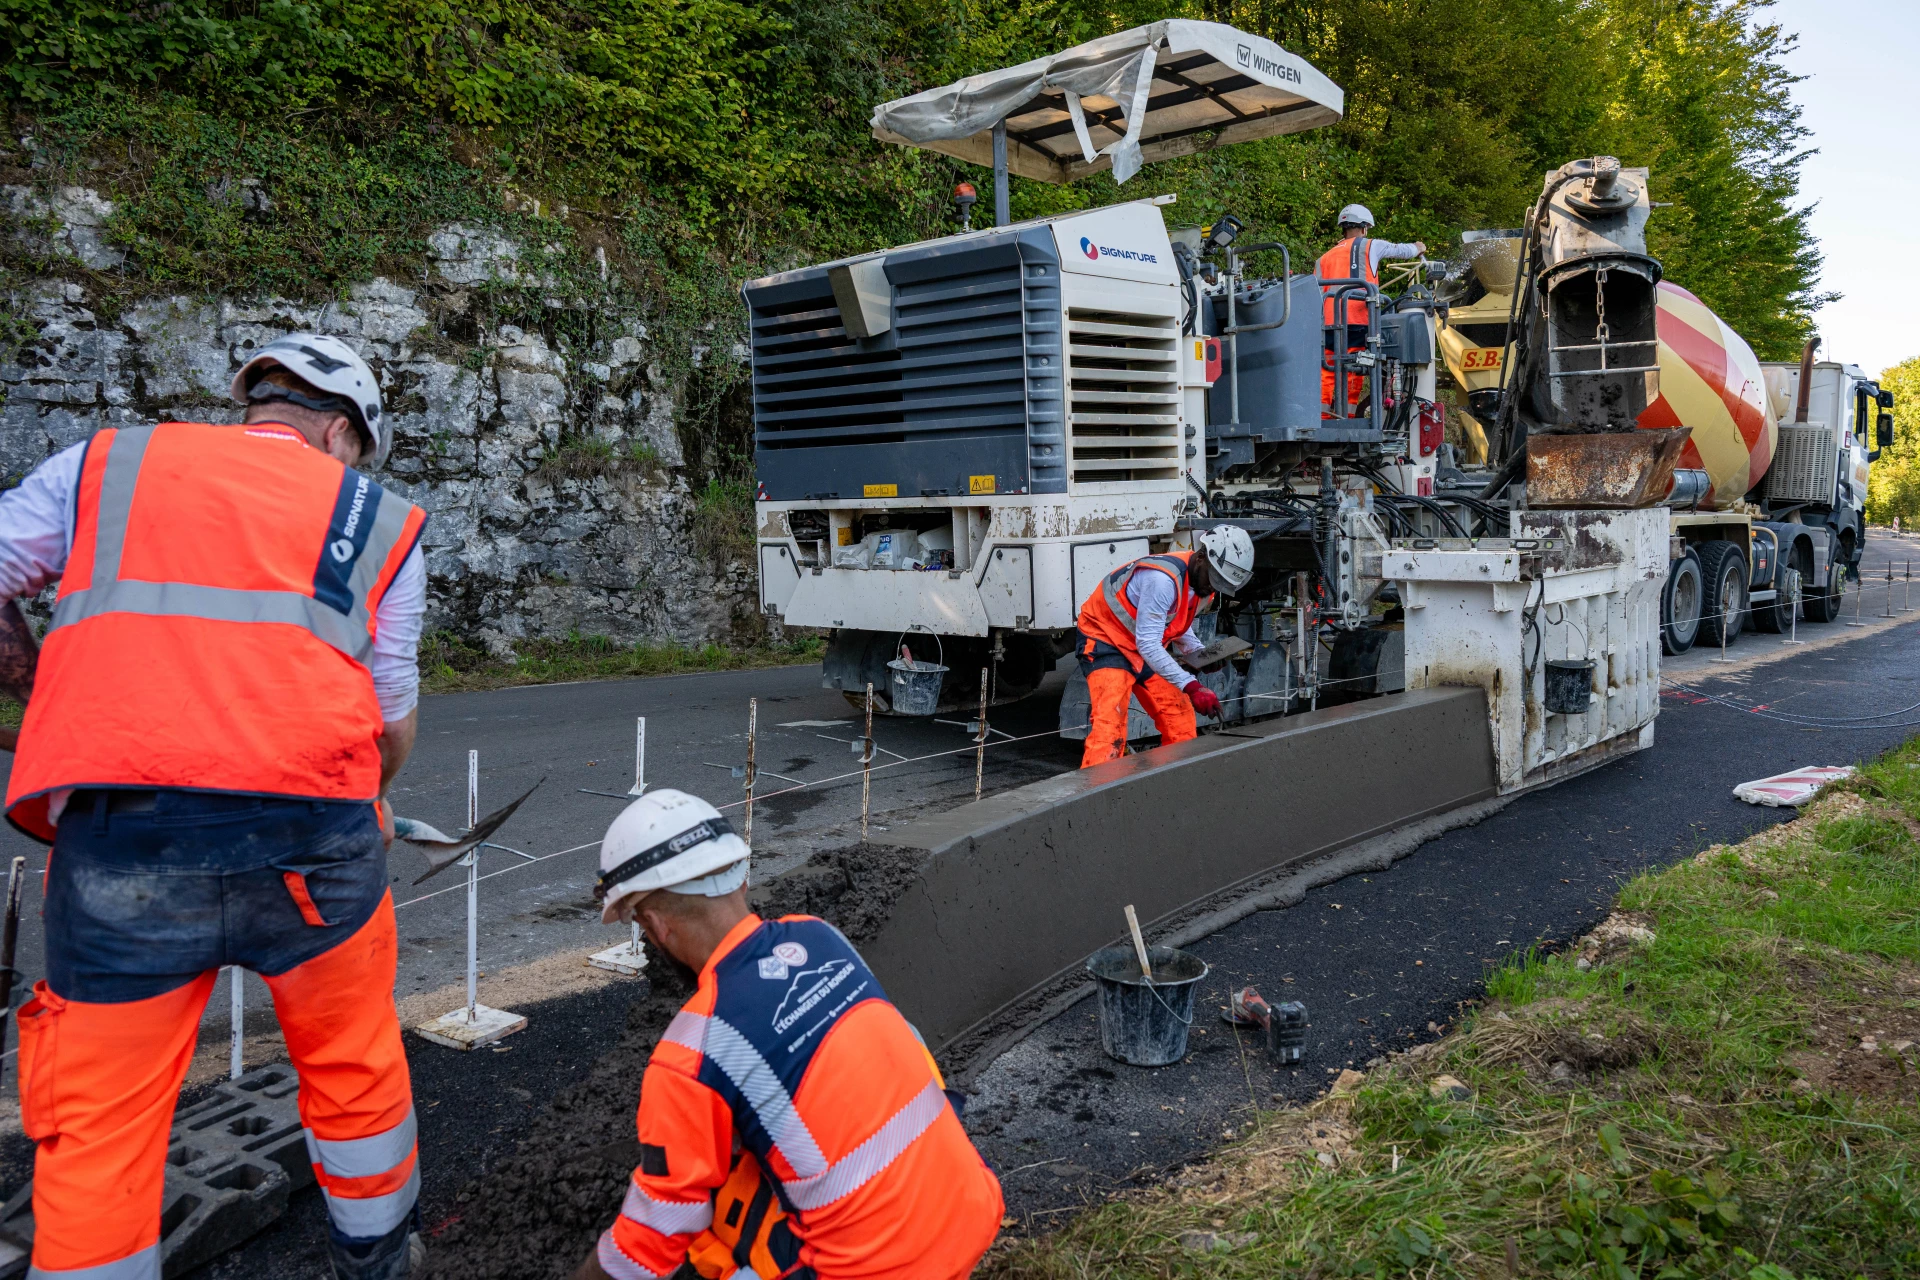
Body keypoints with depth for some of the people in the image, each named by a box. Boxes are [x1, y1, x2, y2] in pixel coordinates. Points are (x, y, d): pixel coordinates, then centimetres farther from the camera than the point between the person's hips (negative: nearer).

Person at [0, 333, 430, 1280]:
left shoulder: (103, 464, 16)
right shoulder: (380, 521, 14)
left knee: (97, 1124, 12)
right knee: (353, 1067, 21)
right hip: (310, 825, 1)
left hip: (117, 839, 0)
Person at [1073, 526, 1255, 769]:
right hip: (1106, 642, -9)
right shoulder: (1163, 579, -32)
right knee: (1109, 723, -24)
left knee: (1180, 719, 6)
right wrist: (1191, 686, -36)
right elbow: (1147, 644, -33)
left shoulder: (1201, 585, -2)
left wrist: (1201, 653, -4)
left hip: (1148, 648, 9)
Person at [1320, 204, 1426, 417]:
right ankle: (1346, 419, -7)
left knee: (1327, 375, 4)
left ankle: (1321, 418, 0)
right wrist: (1418, 247, 45)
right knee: (1353, 376, -4)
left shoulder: (1325, 258, 20)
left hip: (1329, 323, 4)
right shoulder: (1370, 246, 10)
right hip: (1357, 322, -4)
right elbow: (1402, 250, 24)